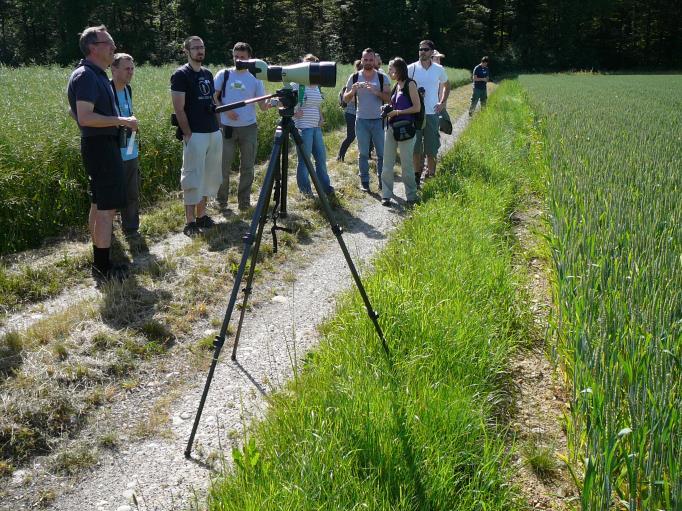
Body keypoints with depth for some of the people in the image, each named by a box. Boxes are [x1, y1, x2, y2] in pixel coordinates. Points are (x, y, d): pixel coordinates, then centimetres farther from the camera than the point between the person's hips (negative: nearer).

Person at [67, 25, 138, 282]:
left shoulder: (96, 75, 15)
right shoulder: (86, 76, -16)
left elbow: (75, 112, 25)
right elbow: (85, 118, -26)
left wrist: (118, 122, 20)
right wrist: (122, 120, -20)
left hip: (102, 146, 11)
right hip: (101, 146, -11)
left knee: (99, 205, 14)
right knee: (108, 207, -8)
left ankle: (99, 261, 22)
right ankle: (103, 267, -3)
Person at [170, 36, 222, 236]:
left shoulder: (207, 74, 15)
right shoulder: (181, 75, -7)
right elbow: (179, 109, -12)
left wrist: (217, 126, 13)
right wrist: (188, 134, -16)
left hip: (214, 133, 8)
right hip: (195, 135, -8)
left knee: (209, 176, 12)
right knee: (193, 178, -5)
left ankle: (201, 215, 22)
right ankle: (190, 222, 0)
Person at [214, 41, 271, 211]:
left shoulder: (255, 78, 5)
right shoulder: (224, 74, 3)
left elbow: (263, 106, 1)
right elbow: (213, 97, 3)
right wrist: (225, 110, -14)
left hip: (249, 128, 1)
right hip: (227, 127, -1)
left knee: (247, 167, 6)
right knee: (224, 166, 1)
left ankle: (244, 201, 18)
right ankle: (221, 200, 18)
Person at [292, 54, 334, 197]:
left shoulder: (317, 86, 13)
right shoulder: (297, 85, -8)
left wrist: (321, 118, 8)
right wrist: (293, 112, -22)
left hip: (316, 127, 7)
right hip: (303, 128, -7)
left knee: (321, 157, 12)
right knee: (304, 160, 1)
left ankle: (325, 186, 25)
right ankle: (305, 190, 15)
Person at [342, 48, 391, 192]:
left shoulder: (382, 78, 1)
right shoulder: (354, 77, 3)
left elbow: (389, 98, -7)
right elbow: (345, 99, 4)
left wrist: (376, 91, -24)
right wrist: (352, 91, -17)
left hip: (378, 120, 0)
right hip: (361, 120, 0)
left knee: (382, 153, 2)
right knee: (363, 153, 5)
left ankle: (382, 180, 13)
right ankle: (364, 181, 13)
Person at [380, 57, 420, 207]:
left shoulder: (410, 84, -7)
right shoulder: (396, 86, 14)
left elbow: (417, 107, -12)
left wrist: (397, 112, -14)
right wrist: (388, 110, 5)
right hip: (392, 127, 7)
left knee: (406, 165, 1)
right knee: (387, 163, 4)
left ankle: (411, 196, 13)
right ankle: (386, 195, 11)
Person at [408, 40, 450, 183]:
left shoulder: (439, 69, 3)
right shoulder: (411, 68, -2)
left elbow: (446, 85, 19)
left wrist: (442, 103, 9)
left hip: (432, 113, 1)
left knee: (431, 148, 5)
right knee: (415, 148, 4)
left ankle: (431, 174, 16)